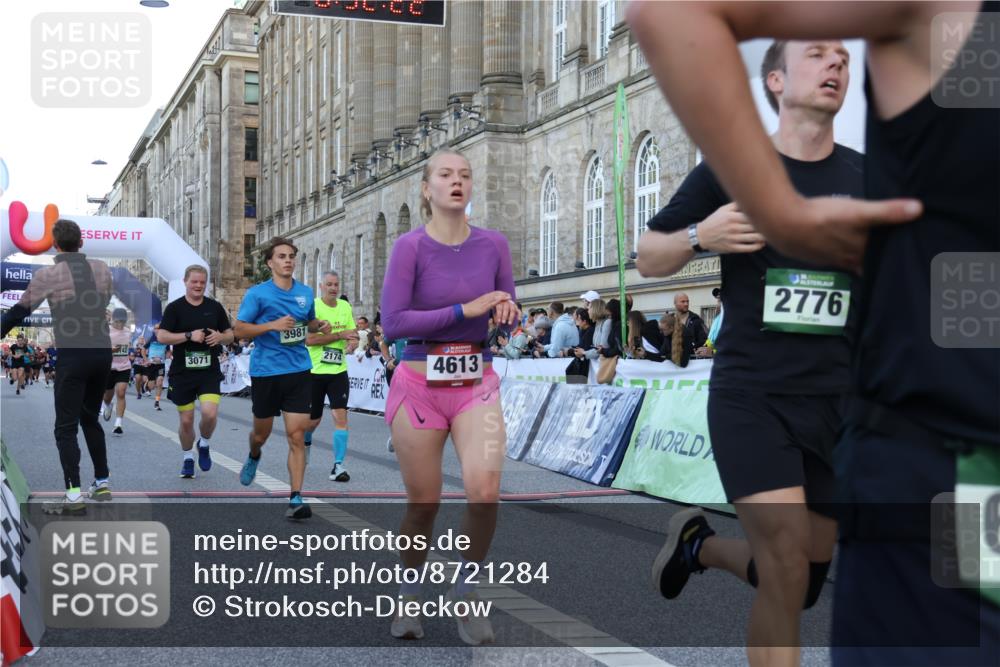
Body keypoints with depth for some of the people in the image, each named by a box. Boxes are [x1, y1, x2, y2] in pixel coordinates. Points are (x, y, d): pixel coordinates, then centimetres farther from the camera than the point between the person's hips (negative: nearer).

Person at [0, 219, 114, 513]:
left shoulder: (47, 275, -6)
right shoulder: (102, 269, 4)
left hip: (72, 355, -5)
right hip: (102, 352, 5)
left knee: (66, 427, -1)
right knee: (91, 419, 20)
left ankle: (74, 495, -9)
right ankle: (102, 483, 24)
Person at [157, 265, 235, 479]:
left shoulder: (215, 307, 7)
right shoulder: (175, 308, 0)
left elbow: (230, 336, 13)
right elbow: (161, 336, -9)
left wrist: (220, 337, -10)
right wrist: (189, 335, -19)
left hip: (209, 371, 1)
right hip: (182, 372, -1)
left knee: (210, 413, -17)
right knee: (186, 420, 5)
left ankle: (204, 445, 13)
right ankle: (188, 459, 28)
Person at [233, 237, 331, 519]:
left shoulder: (305, 293, 8)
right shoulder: (257, 293, -5)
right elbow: (239, 329, -6)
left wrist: (320, 325, 1)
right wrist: (273, 325, -19)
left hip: (299, 371, 2)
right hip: (265, 372, -2)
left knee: (296, 435, -8)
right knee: (262, 433, 15)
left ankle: (296, 499, -7)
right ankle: (253, 457, 52)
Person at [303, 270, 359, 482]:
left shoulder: (345, 307, 5)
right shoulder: (313, 306, -10)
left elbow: (353, 335, 13)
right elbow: (309, 339, -19)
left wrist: (352, 344, -11)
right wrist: (340, 335, -19)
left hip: (338, 371, 3)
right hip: (314, 371, -3)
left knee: (340, 416, -10)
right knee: (313, 419, 11)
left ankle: (338, 466, -7)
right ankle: (305, 443, 45)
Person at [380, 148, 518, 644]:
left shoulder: (493, 244, 1)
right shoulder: (411, 246, -8)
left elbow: (507, 317, 11)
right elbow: (393, 323, -16)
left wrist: (507, 313, -13)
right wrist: (465, 309, -20)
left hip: (477, 384, 2)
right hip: (419, 385, -1)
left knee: (484, 490, -19)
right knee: (423, 504, 7)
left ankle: (466, 592, 5)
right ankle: (409, 597, 33)